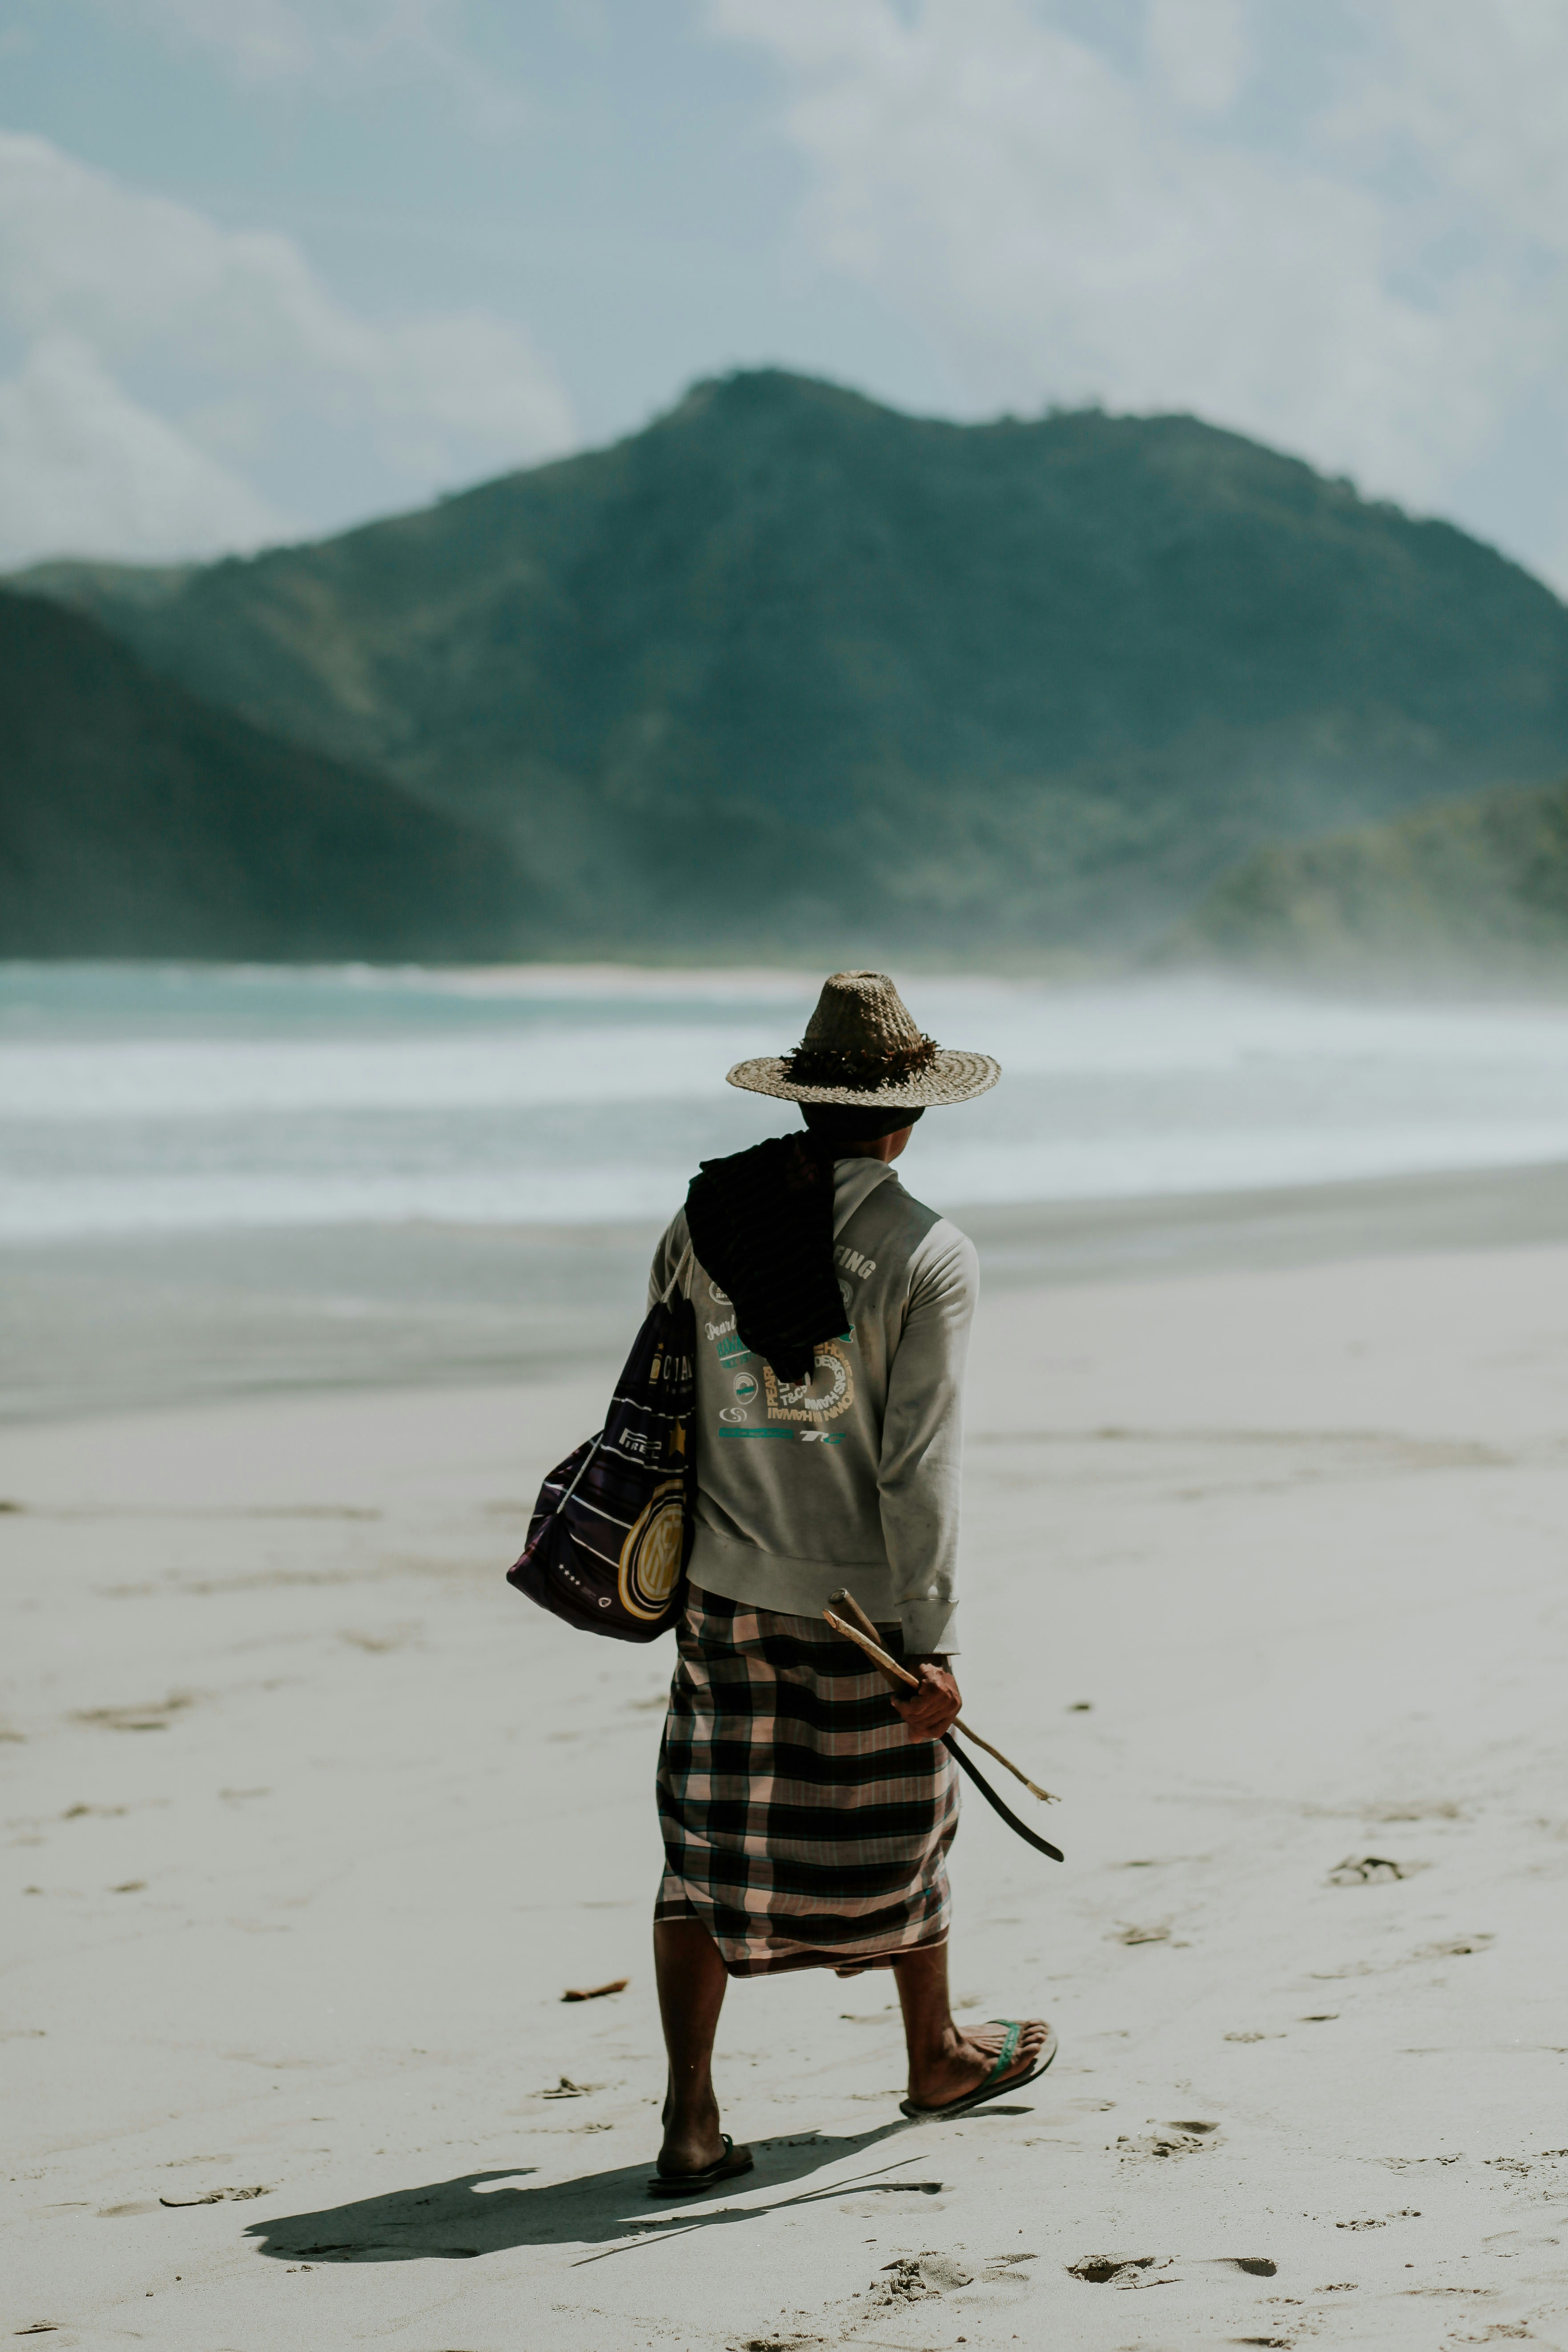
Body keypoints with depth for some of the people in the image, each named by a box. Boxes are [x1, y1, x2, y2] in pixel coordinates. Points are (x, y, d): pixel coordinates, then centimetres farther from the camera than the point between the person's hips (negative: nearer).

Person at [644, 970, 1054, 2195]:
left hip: (726, 1589, 3)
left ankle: (691, 2117, 2)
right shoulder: (929, 1256, -14)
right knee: (900, 1827, 16)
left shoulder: (706, 1218, -1)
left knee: (709, 1842, 7)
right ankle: (938, 2057, 37)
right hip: (862, 1603, -3)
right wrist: (931, 1645, -13)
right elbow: (919, 1468, -17)